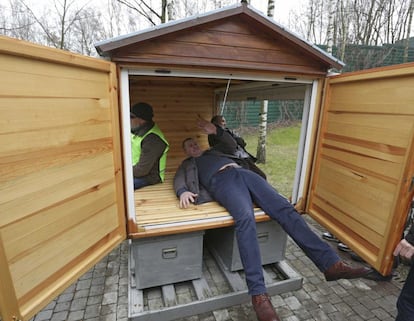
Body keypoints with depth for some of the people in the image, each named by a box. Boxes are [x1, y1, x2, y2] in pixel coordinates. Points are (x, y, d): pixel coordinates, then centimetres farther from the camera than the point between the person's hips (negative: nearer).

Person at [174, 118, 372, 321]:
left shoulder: (213, 152, 41)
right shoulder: (187, 164, 29)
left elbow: (232, 145, 35)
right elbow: (179, 180, 10)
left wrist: (215, 131, 22)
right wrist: (183, 191, -16)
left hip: (243, 173, 5)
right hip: (222, 180, -4)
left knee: (284, 209, -16)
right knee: (245, 218, -36)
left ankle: (330, 263, -17)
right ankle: (258, 294, -39)